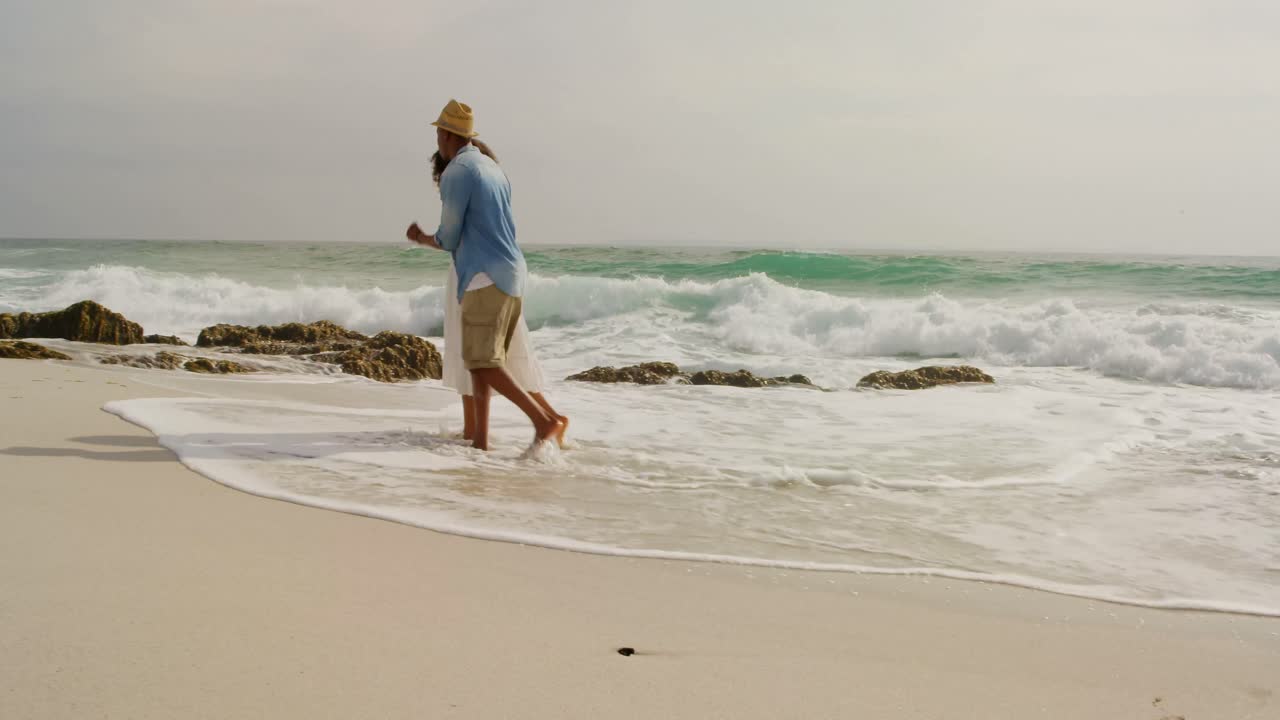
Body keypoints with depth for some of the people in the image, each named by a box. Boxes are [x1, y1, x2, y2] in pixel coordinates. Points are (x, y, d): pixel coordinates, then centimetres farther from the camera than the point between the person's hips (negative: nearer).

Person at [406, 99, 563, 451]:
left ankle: (544, 420, -20)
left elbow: (449, 238, -4)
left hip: (486, 278, -9)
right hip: (512, 276, 9)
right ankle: (481, 440, 7)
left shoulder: (456, 172, -8)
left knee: (482, 363, -11)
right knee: (481, 360, 11)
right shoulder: (494, 170, 21)